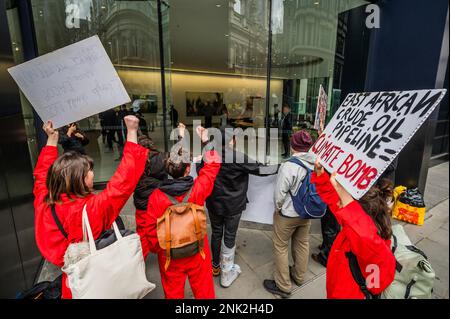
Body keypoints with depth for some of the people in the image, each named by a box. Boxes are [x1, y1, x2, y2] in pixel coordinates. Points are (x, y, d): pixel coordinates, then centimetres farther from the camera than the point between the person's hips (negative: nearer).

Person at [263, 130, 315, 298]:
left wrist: (278, 208, -2)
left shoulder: (288, 166, -27)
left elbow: (280, 193, -22)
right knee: (302, 243, 23)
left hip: (288, 214, -6)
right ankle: (299, 276, 45)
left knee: (281, 247, 11)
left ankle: (283, 286, 26)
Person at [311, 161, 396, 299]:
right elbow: (330, 196, -5)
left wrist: (344, 194, -67)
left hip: (354, 294, -6)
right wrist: (320, 172, -21)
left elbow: (368, 240, -62)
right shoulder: (350, 225, -15)